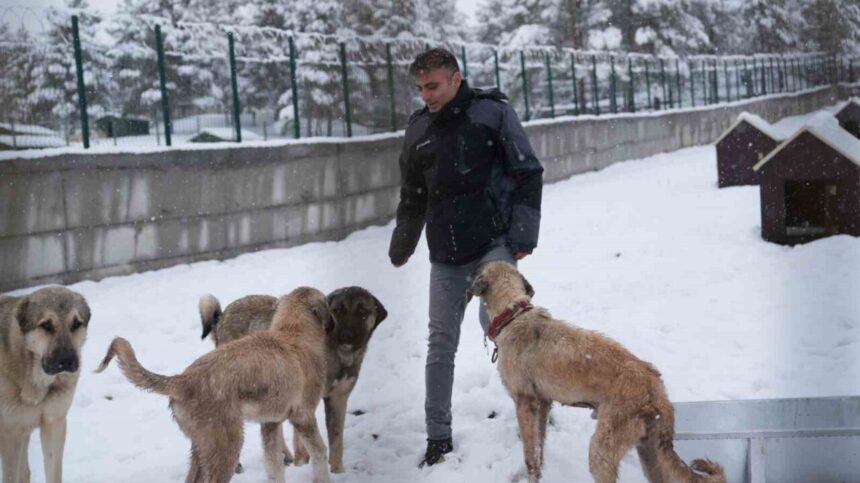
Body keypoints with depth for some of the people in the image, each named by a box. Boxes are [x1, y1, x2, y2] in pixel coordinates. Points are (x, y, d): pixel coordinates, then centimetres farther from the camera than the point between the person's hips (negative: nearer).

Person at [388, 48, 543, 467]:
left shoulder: (492, 113, -5)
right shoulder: (418, 129, 10)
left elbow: (528, 174, -6)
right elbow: (412, 197, 20)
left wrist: (523, 232, -12)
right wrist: (401, 245, 17)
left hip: (493, 244, -5)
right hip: (444, 255, 5)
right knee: (441, 343, 4)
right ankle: (438, 436, 12)